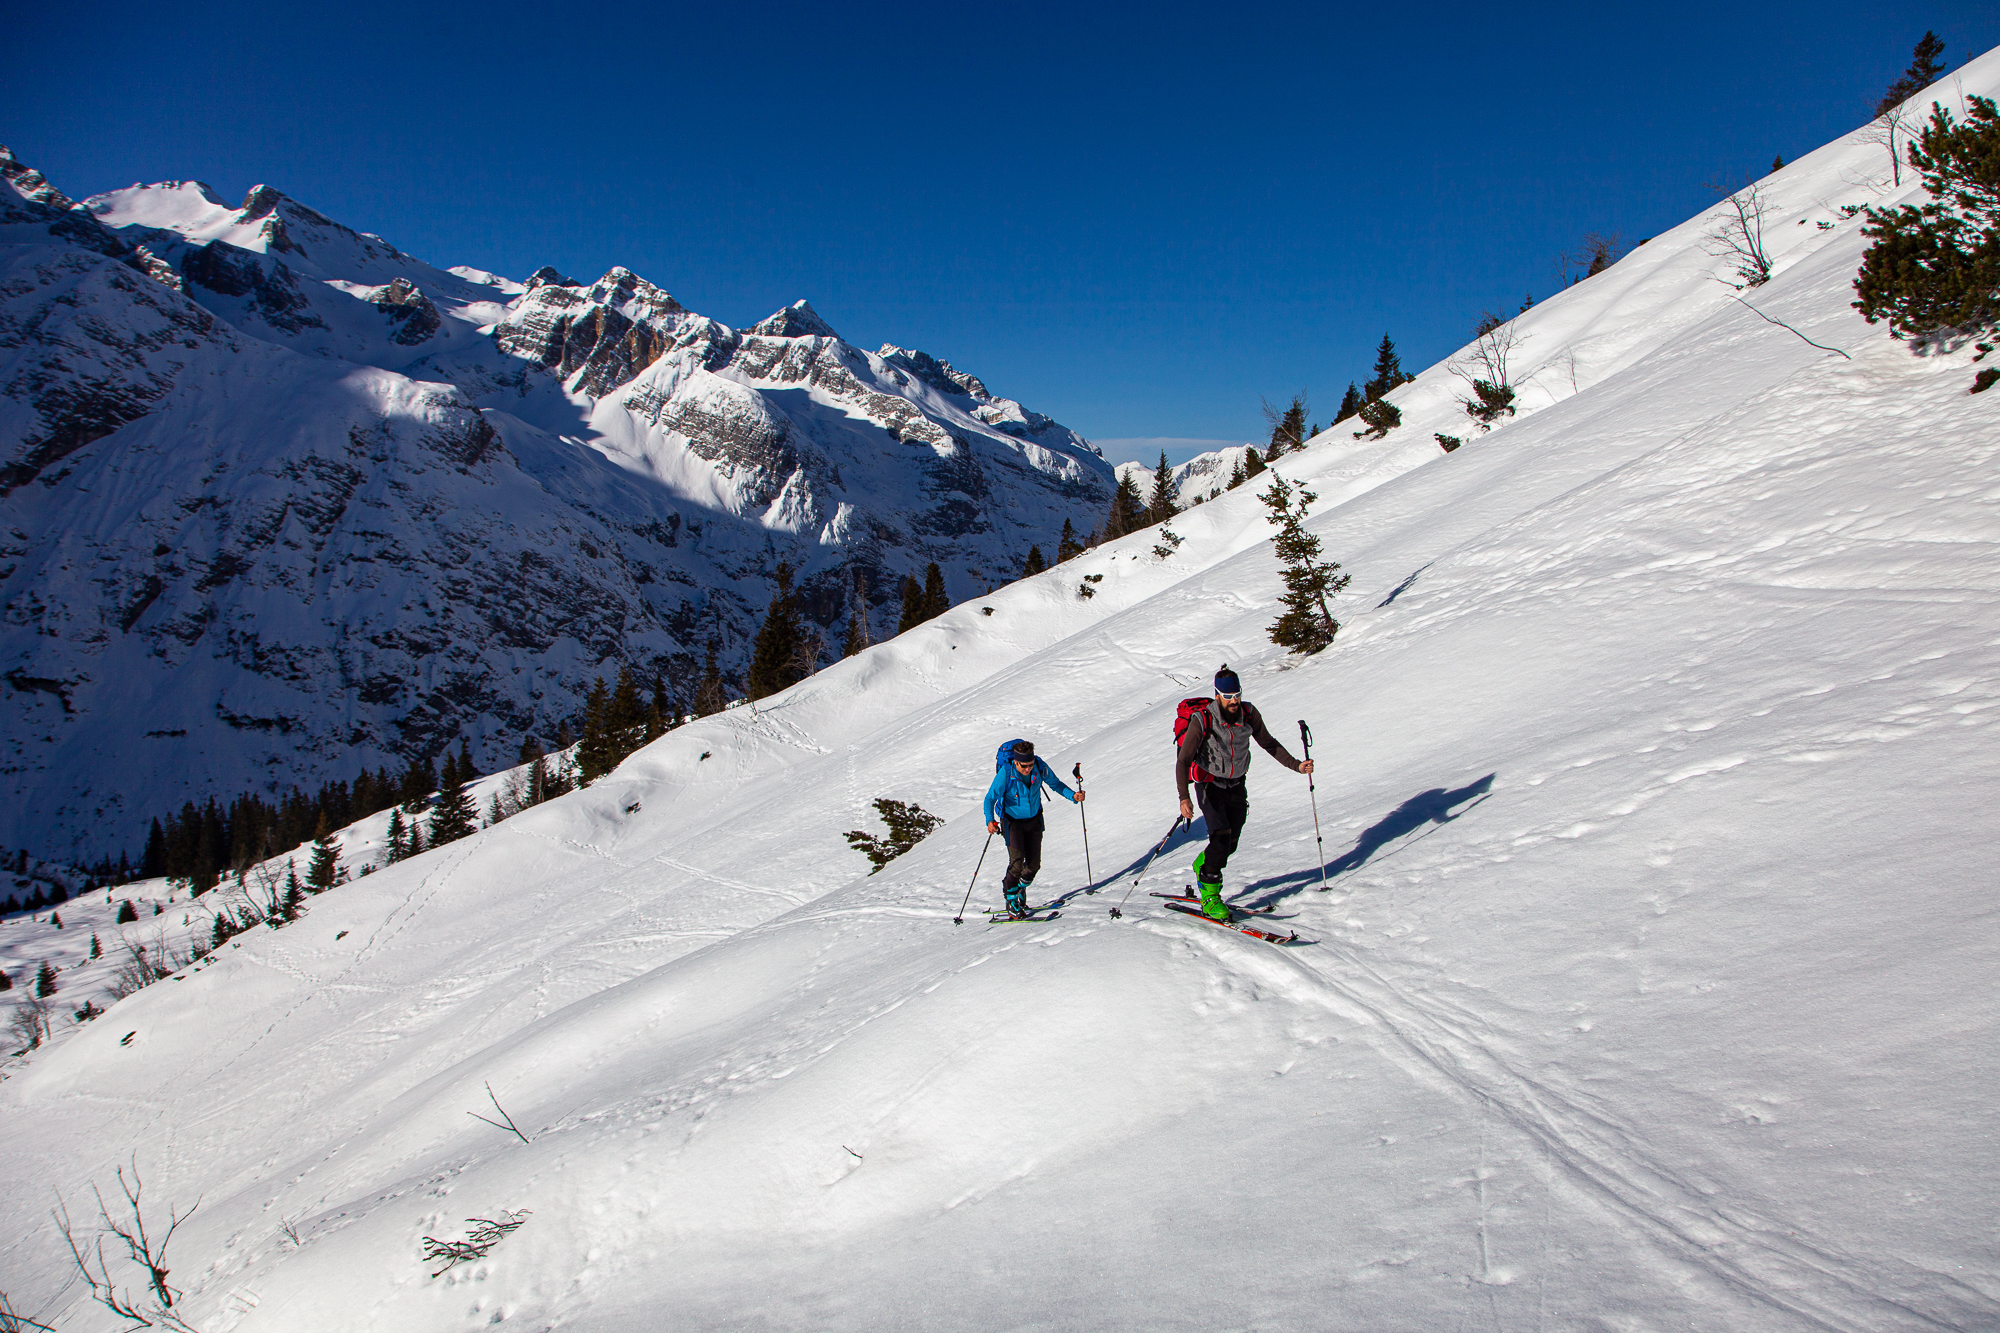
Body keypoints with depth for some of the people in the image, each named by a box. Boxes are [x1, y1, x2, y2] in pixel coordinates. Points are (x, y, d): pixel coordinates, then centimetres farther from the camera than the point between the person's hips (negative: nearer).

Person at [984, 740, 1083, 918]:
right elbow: (990, 798, -23)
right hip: (1012, 821, -4)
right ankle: (1011, 900, 4)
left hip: (1034, 819, 4)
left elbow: (1055, 783, 2)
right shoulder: (1005, 773, -26)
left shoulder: (1040, 768, -17)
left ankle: (1020, 889, 34)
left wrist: (1072, 795, -14)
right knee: (1017, 861, -17)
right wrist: (990, 820, -40)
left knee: (1033, 863, 4)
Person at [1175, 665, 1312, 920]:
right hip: (1210, 784, -4)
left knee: (1231, 843, 4)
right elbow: (1183, 761, -25)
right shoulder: (1202, 720, -22)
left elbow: (1269, 743, 8)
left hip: (1236, 785, 5)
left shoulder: (1249, 714, -9)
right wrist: (1184, 798, -38)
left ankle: (1202, 865, 36)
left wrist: (1296, 765, -2)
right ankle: (1209, 897, -4)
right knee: (1221, 838, -18)